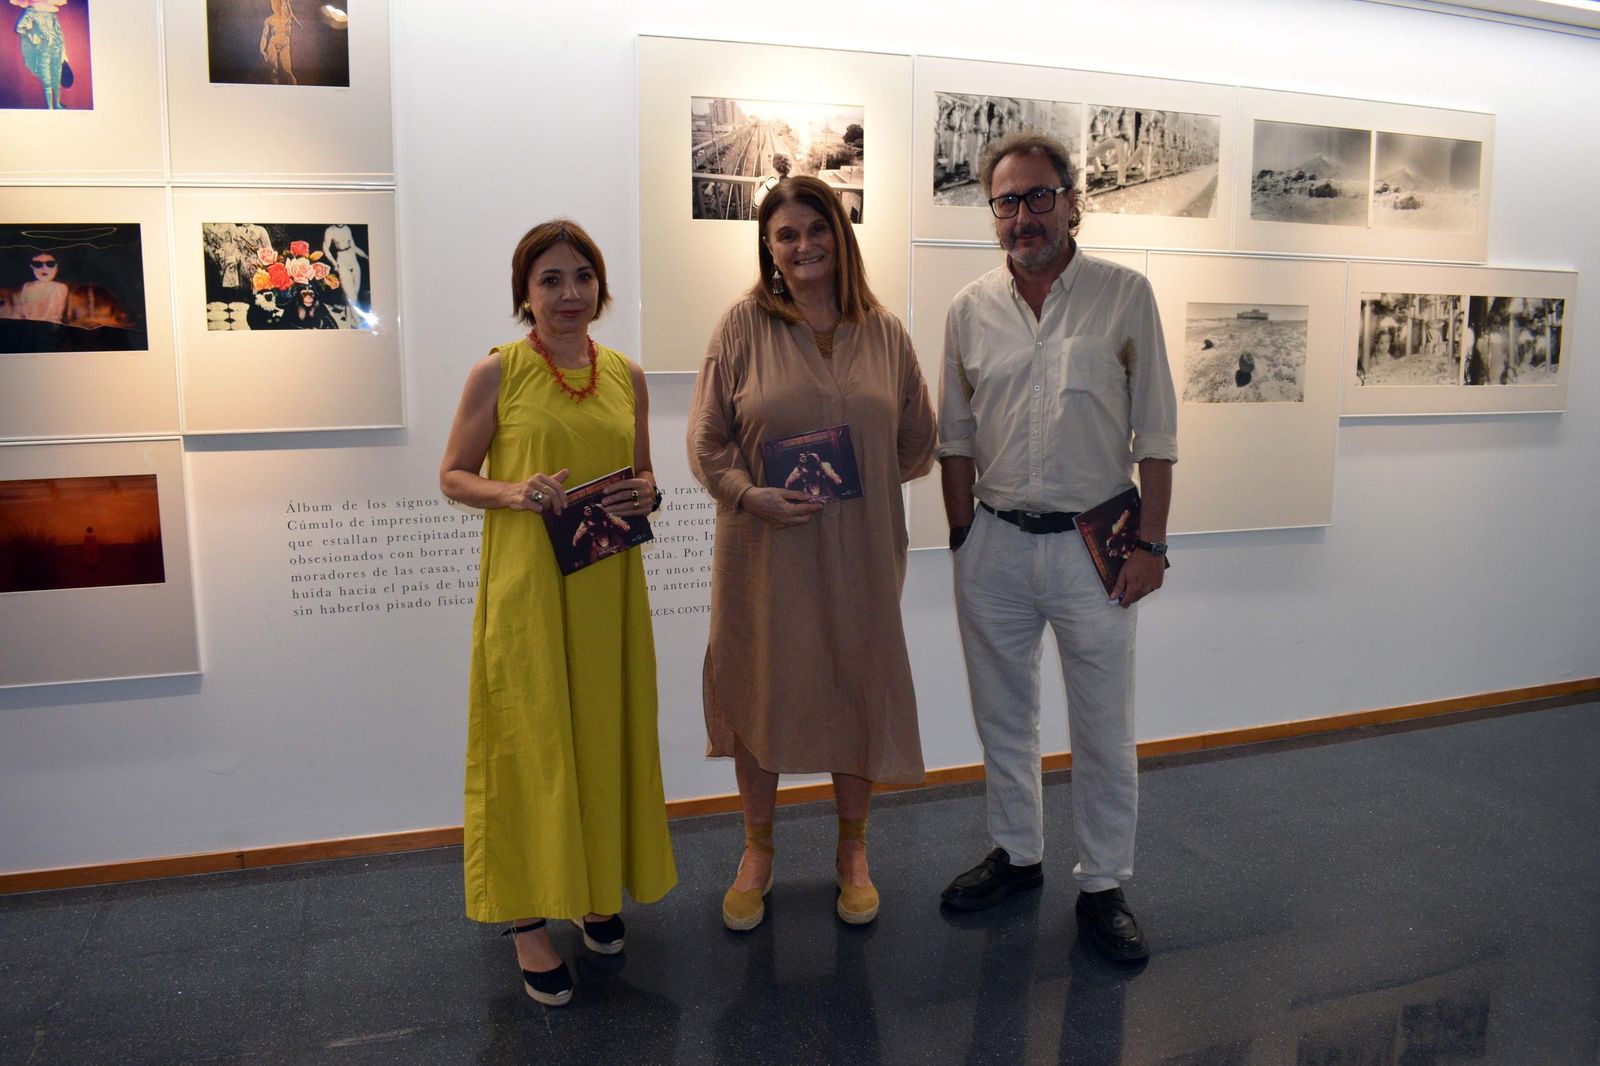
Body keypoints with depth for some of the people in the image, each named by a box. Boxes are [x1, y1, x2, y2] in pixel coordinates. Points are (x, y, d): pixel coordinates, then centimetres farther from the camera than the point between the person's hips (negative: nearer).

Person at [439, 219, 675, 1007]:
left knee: (606, 736, 13)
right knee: (531, 744, 4)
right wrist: (513, 492, -18)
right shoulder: (497, 372, -4)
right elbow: (454, 475, 0)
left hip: (609, 585, 4)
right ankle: (529, 919, 19)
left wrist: (647, 494, -6)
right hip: (526, 587, -4)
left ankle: (597, 888, 33)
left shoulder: (627, 374, 7)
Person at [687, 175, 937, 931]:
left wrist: (862, 477, -3)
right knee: (759, 691, 10)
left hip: (860, 550, 2)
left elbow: (916, 441, 10)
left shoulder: (884, 332, 4)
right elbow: (707, 441, -3)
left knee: (860, 691, 10)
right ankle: (757, 854, 31)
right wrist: (750, 495, -18)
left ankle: (852, 853, 32)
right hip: (764, 548, -1)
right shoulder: (744, 324, -2)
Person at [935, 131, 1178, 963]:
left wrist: (1149, 543, -6)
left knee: (1104, 727, 6)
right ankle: (1016, 853, 35)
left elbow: (1156, 434, -2)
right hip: (995, 544, 3)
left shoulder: (1125, 295, -3)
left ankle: (1102, 885, 24)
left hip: (1092, 543, -2)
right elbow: (956, 437, 10)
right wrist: (962, 535, 5)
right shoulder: (969, 310, 4)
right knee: (1002, 715, 16)